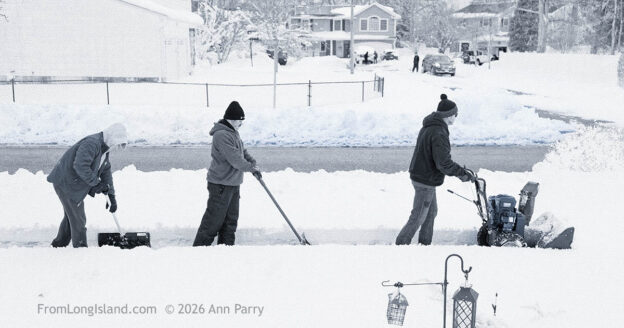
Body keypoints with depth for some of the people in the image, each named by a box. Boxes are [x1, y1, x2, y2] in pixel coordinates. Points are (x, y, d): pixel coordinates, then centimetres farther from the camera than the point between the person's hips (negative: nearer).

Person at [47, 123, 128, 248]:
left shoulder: (105, 150, 9)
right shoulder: (92, 143, -24)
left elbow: (106, 172, 14)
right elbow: (80, 166, -34)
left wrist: (111, 196, 10)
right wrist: (95, 183, -25)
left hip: (74, 185, 11)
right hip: (65, 182, -11)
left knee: (71, 216, 22)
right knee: (78, 220, -5)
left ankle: (58, 244, 36)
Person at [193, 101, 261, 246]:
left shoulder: (233, 132, 12)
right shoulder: (221, 135, -22)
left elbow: (243, 151, 23)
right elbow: (235, 160, -25)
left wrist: (253, 163, 6)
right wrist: (251, 167, -9)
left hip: (233, 184, 10)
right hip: (220, 185, -10)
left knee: (231, 221, 15)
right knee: (213, 222, -4)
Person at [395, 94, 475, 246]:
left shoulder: (428, 127, 7)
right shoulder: (439, 134, -24)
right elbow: (444, 163, -27)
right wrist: (463, 173, -15)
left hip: (419, 175, 10)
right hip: (426, 182, -10)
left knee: (431, 211, 21)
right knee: (418, 217, 2)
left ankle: (425, 243, 30)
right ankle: (401, 243, 12)